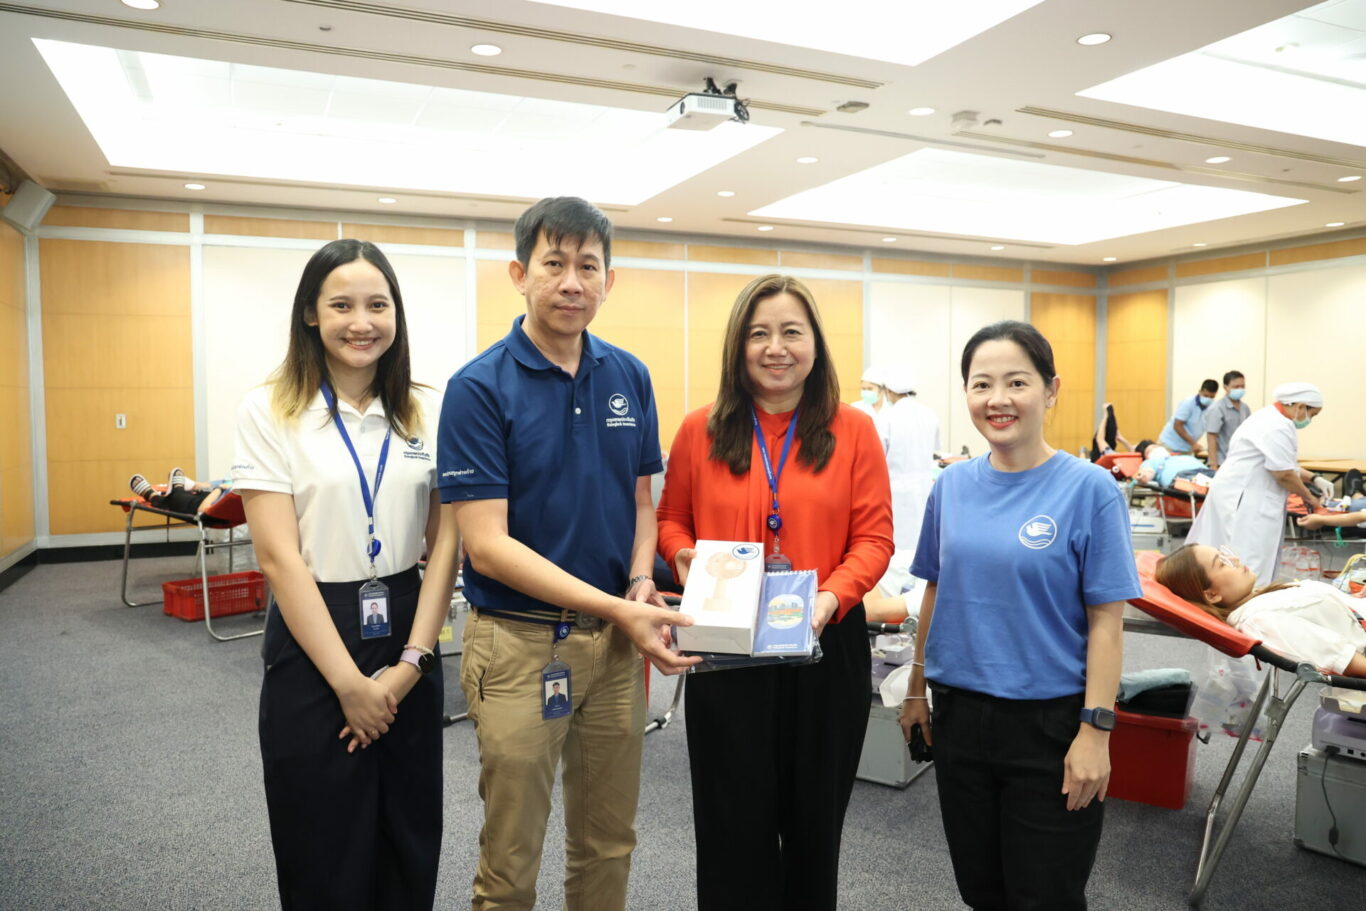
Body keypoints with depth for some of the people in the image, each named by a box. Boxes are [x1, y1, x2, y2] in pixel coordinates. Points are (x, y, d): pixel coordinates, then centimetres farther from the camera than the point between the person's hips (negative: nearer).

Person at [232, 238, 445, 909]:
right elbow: (280, 558, -11)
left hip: (408, 642, 3)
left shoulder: (426, 413, 2)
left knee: (410, 852, 14)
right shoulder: (270, 412, -7)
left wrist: (411, 663, -8)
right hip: (313, 643, -3)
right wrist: (349, 682, -14)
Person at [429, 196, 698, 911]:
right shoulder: (480, 387, -11)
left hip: (615, 640, 5)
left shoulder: (630, 377, 4)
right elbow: (486, 545, -16)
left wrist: (640, 584, -7)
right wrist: (615, 607, -21)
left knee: (608, 844, 19)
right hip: (520, 644, -4)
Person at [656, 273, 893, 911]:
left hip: (826, 645, 1)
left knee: (814, 815, 17)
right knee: (734, 820, 11)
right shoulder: (701, 431, 0)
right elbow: (670, 521, 8)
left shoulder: (852, 432, -1)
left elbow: (874, 538, -4)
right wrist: (685, 559, -13)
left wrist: (830, 598, -20)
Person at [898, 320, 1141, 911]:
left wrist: (1095, 730, -14)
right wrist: (916, 688, 13)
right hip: (960, 716, 4)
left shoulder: (1089, 490, -11)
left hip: (1050, 724, -4)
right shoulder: (952, 486, 1)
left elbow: (1106, 620, -10)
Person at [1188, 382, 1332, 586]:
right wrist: (1308, 497, -4)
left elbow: (1282, 463, 24)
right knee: (1249, 566, -10)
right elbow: (1283, 473, -19)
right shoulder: (1278, 426, -18)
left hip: (1239, 494, 11)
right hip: (1244, 499, -11)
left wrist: (1314, 479, 15)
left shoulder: (1271, 418, 17)